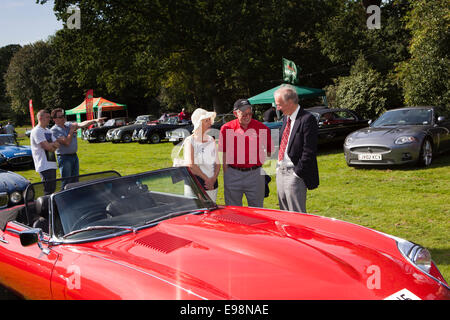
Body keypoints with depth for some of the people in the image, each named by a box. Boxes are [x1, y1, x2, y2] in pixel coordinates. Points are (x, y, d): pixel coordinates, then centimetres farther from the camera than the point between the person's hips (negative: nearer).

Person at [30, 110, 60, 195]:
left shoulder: (49, 131, 18)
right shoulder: (36, 131, -9)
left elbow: (57, 144, 10)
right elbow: (46, 146, -17)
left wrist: (51, 145, -9)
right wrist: (54, 146, 2)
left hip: (52, 164, 9)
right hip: (44, 166, -9)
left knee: (52, 188, 11)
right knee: (48, 190, -10)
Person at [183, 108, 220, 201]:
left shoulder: (211, 140, 13)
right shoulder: (190, 141, -3)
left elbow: (217, 163, 10)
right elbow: (190, 165, -13)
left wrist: (213, 178, -7)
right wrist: (206, 178, -12)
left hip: (212, 184, 5)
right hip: (195, 185, -5)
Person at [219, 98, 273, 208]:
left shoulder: (262, 128, 0)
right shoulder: (226, 128, 0)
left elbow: (270, 151, 8)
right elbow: (224, 154, 4)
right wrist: (226, 174, 0)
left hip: (255, 173, 0)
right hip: (233, 173, 0)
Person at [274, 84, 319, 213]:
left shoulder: (307, 119, -15)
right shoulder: (285, 118, 12)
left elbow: (309, 151, -17)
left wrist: (297, 173, -16)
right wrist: (278, 168, 12)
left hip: (295, 174, -8)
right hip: (281, 172, 8)